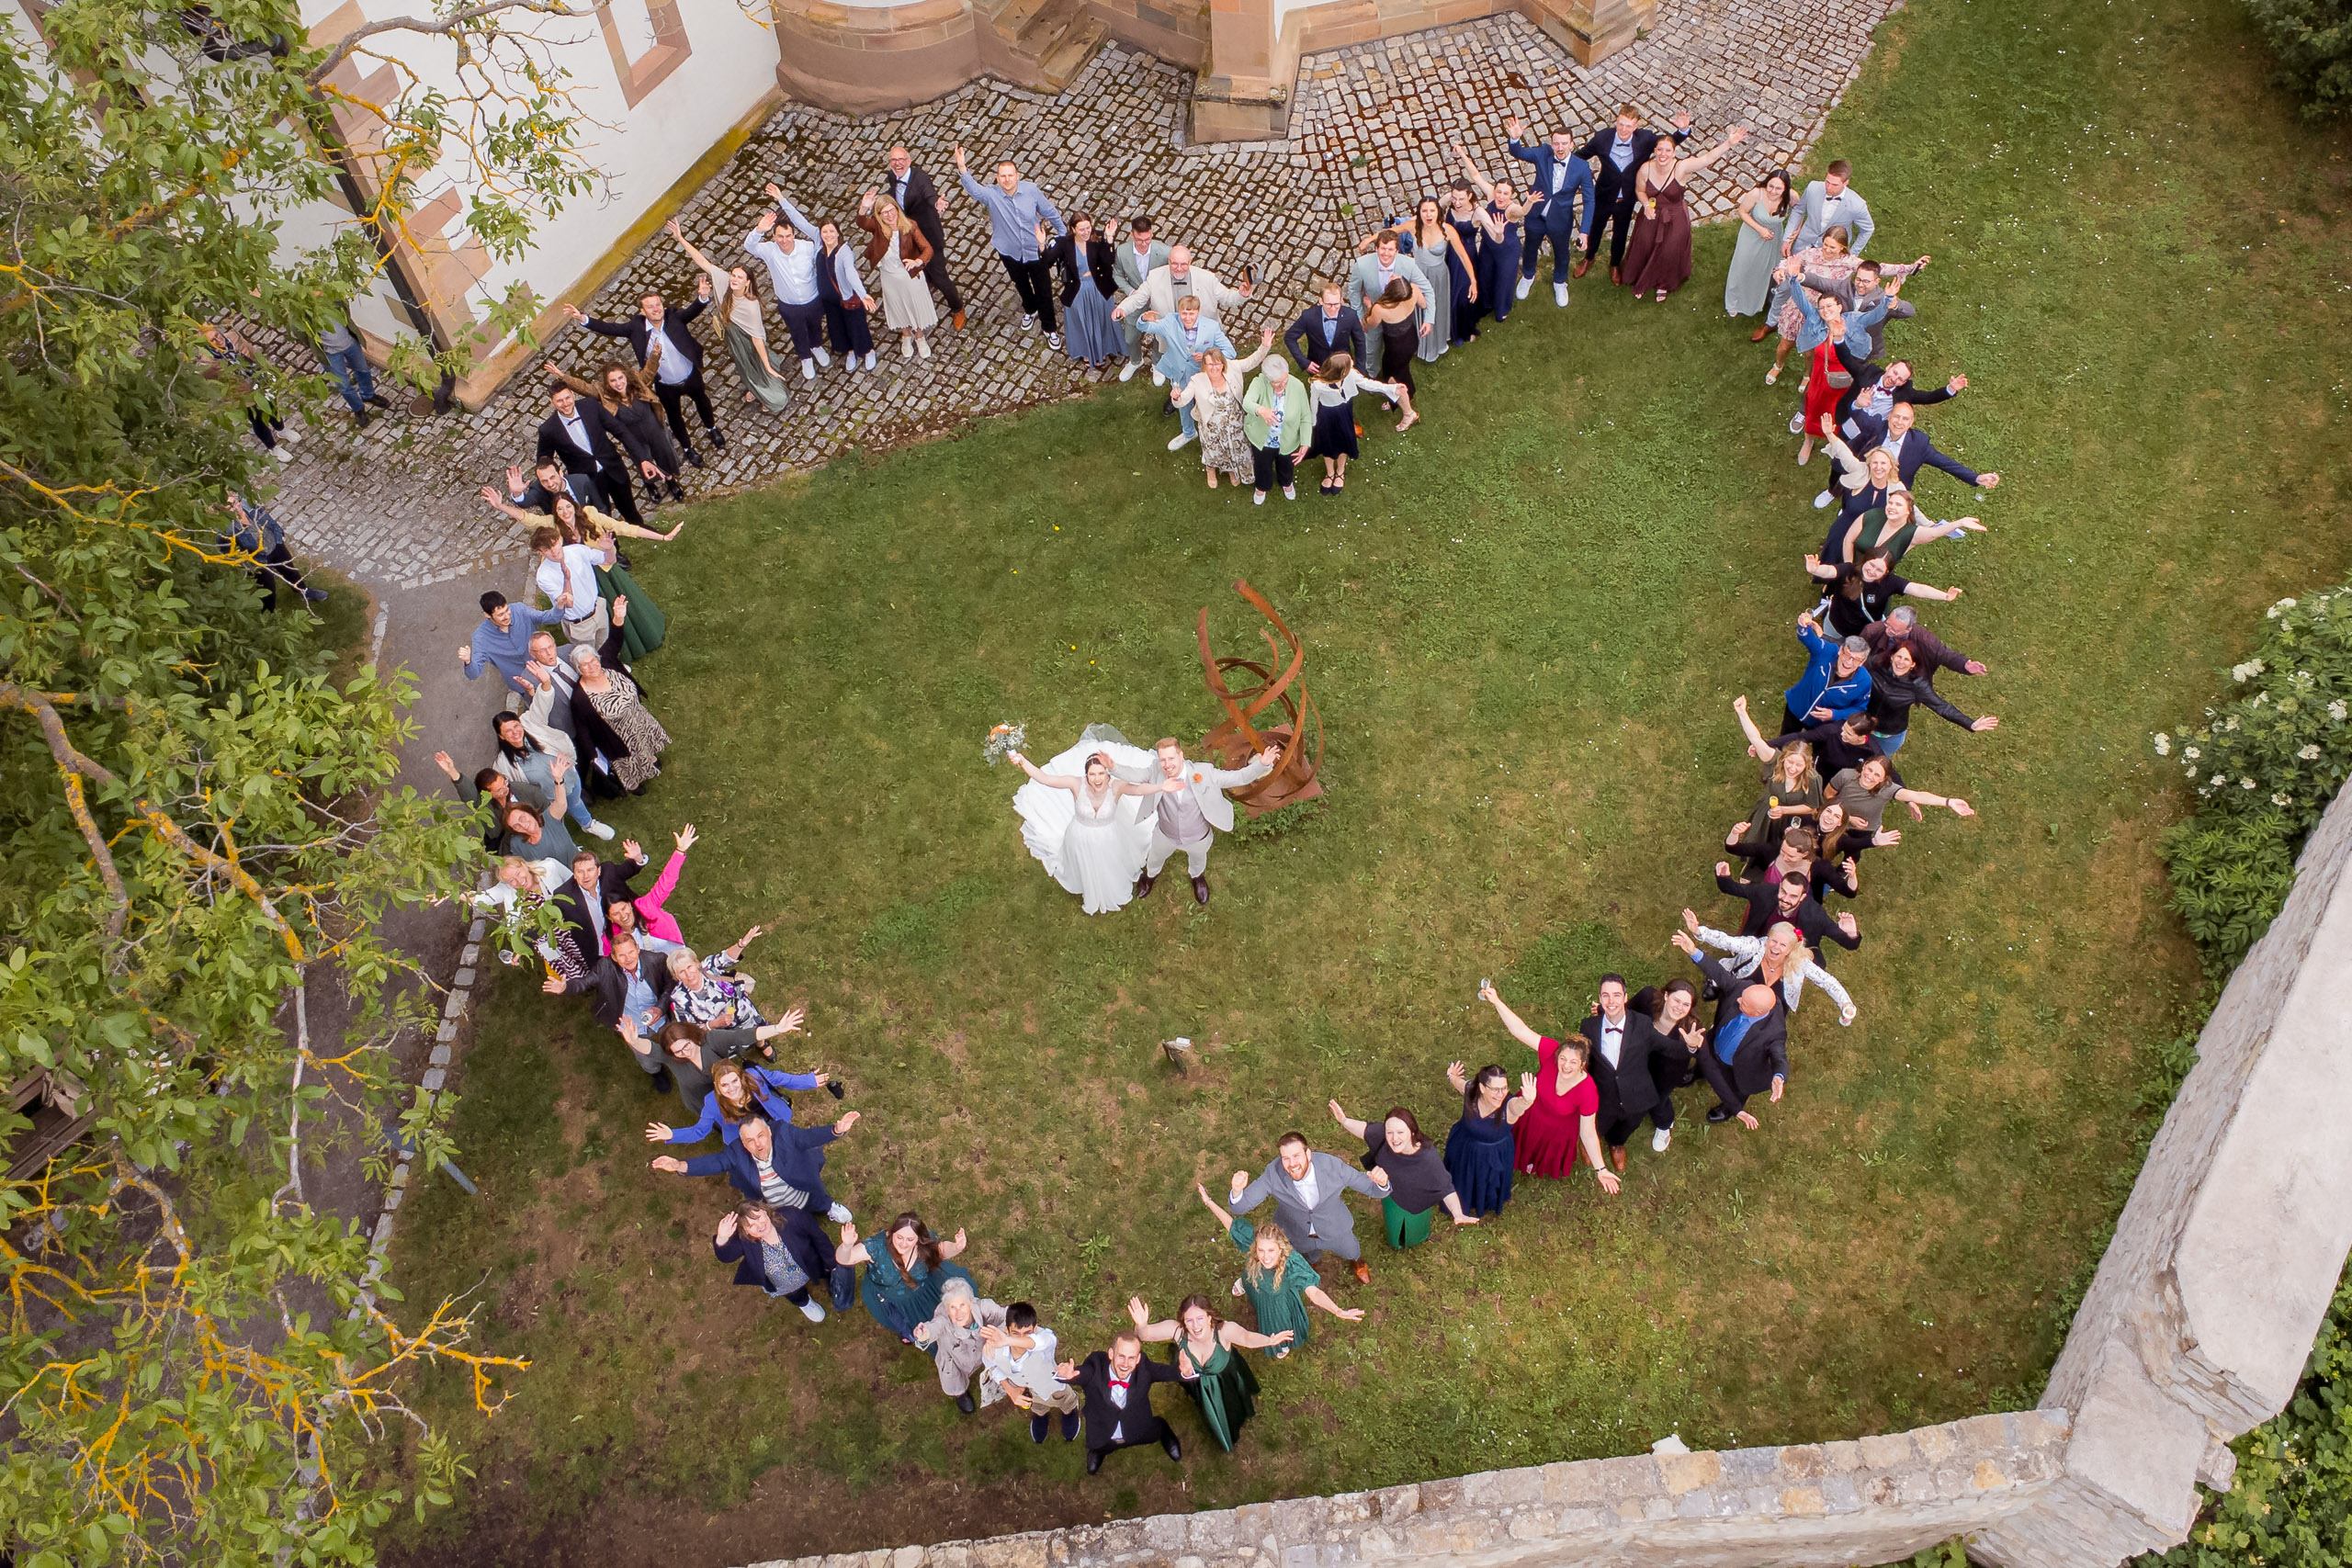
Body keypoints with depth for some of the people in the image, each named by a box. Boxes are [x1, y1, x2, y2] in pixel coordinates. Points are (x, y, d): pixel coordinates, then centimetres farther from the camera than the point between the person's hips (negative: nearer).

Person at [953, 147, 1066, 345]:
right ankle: (1030, 311, 57)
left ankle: (1050, 329, 27)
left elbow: (1051, 213, -7)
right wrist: (962, 169, -59)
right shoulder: (991, 194, -20)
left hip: (1035, 251, -2)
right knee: (1021, 286, 27)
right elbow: (973, 189, -40)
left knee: (1044, 291, 7)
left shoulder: (1031, 190, -19)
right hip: (1010, 253, 2)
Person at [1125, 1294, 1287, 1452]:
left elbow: (1248, 1338, -32)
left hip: (1226, 1384, -1)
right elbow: (1144, 1335, -32)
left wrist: (1269, 1340, -53)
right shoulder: (1177, 1330, -40)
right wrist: (1142, 1325, -57)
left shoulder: (1225, 1330, -45)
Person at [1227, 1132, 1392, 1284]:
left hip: (1334, 1230, 0)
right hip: (1295, 1234, 0)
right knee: (1308, 1260, 30)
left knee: (1351, 1253, 29)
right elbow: (1240, 1207, -31)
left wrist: (1381, 1184, -51)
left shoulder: (1333, 1166, -35)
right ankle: (1310, 1264, 68)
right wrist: (1237, 1191, -55)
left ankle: (1357, 1262, 67)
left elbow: (1374, 1189, -26)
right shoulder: (1273, 1174, -35)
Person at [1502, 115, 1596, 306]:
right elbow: (1518, 153, -24)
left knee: (1561, 254, 24)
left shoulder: (1582, 168, -22)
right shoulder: (1543, 154, -20)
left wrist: (1584, 231, -25)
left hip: (1561, 221, -1)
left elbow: (1589, 200, -18)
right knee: (1530, 249, 26)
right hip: (1536, 216, 1)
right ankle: (1527, 276, 57)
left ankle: (1559, 283, 54)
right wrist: (1515, 139, -49)